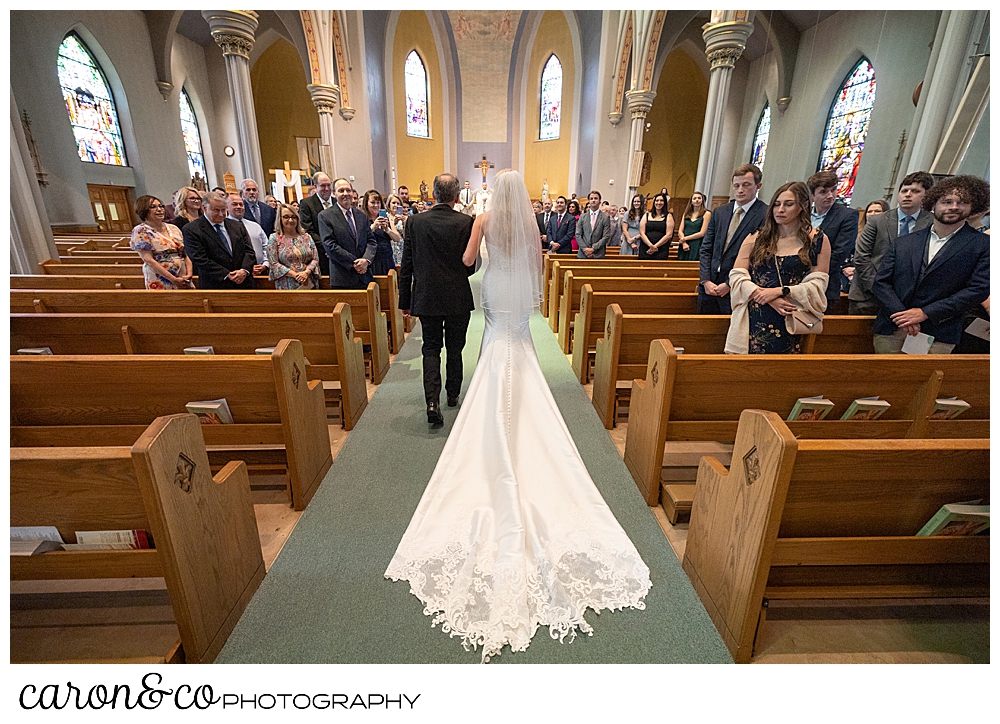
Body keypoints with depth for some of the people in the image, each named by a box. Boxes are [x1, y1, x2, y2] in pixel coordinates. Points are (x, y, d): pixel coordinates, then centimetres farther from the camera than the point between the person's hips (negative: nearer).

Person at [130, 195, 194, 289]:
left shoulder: (173, 228, 11)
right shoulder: (140, 231, -3)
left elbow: (185, 253, 9)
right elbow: (149, 260, -11)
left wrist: (189, 274, -7)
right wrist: (173, 279, -17)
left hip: (183, 281, 4)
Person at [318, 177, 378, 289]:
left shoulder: (362, 216, 15)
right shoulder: (325, 216, 0)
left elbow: (372, 241, 11)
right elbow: (330, 246, -8)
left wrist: (366, 259, -9)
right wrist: (353, 263, -13)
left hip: (364, 276, 4)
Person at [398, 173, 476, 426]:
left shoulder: (415, 222, -4)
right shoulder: (466, 222, -8)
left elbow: (406, 265, -2)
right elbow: (471, 264, -4)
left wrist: (405, 300, 5)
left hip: (426, 298, 1)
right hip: (458, 298, 0)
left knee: (431, 349, 10)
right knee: (455, 349, 16)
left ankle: (432, 401, -6)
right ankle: (453, 395, 32)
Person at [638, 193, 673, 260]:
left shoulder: (668, 216, 10)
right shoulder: (646, 216, 14)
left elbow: (669, 235, 0)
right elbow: (642, 233, 4)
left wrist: (655, 246, -9)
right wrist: (651, 245, -11)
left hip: (661, 251, -1)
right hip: (645, 251, 2)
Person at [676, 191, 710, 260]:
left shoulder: (706, 214, 2)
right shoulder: (686, 214, 15)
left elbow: (702, 233, -7)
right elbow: (680, 231, 8)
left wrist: (685, 238, -6)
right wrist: (684, 243, -9)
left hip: (697, 247, -4)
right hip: (684, 247, 4)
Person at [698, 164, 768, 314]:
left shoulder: (766, 215, -5)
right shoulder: (719, 212, 12)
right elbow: (705, 249, 10)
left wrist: (730, 284, -13)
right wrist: (705, 280, -3)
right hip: (709, 286, 5)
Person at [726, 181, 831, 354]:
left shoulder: (818, 240, 7)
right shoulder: (756, 238, 9)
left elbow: (817, 286, 0)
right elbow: (736, 276, -2)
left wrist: (781, 291, -14)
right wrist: (768, 298, -13)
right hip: (753, 323, 1)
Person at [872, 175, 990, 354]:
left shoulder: (982, 245, 6)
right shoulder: (903, 242, 11)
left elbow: (979, 289, -3)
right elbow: (881, 282, 3)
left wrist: (925, 313, -12)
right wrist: (901, 315, -11)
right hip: (890, 331, 2)